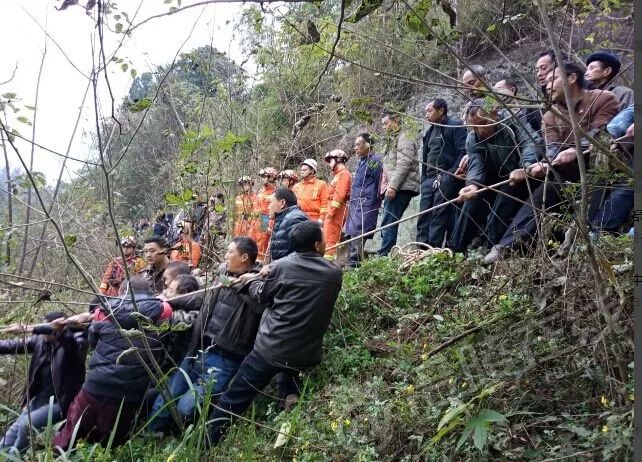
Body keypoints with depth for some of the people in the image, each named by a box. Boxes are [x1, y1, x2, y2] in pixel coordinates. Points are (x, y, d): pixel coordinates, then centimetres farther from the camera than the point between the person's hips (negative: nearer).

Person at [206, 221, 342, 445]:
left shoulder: (281, 267, -9)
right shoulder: (334, 274, 0)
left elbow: (262, 296, 5)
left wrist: (251, 280, 27)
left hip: (270, 349, -2)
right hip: (305, 355, 3)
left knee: (233, 400, 10)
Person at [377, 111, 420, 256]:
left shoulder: (404, 138, -4)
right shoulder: (392, 140, 25)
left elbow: (403, 164, -16)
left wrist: (392, 186, -22)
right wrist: (386, 185, 14)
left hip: (401, 188, -10)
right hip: (393, 188, 10)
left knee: (388, 222, -15)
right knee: (389, 223, 7)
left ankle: (384, 255, -16)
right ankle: (386, 254, 8)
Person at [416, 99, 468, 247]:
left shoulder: (455, 125, -2)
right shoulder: (430, 132, 23)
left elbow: (463, 152, -11)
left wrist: (450, 176, -17)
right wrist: (424, 179, 15)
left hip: (446, 179, -8)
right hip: (429, 179, 8)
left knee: (440, 216, -10)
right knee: (423, 216, 1)